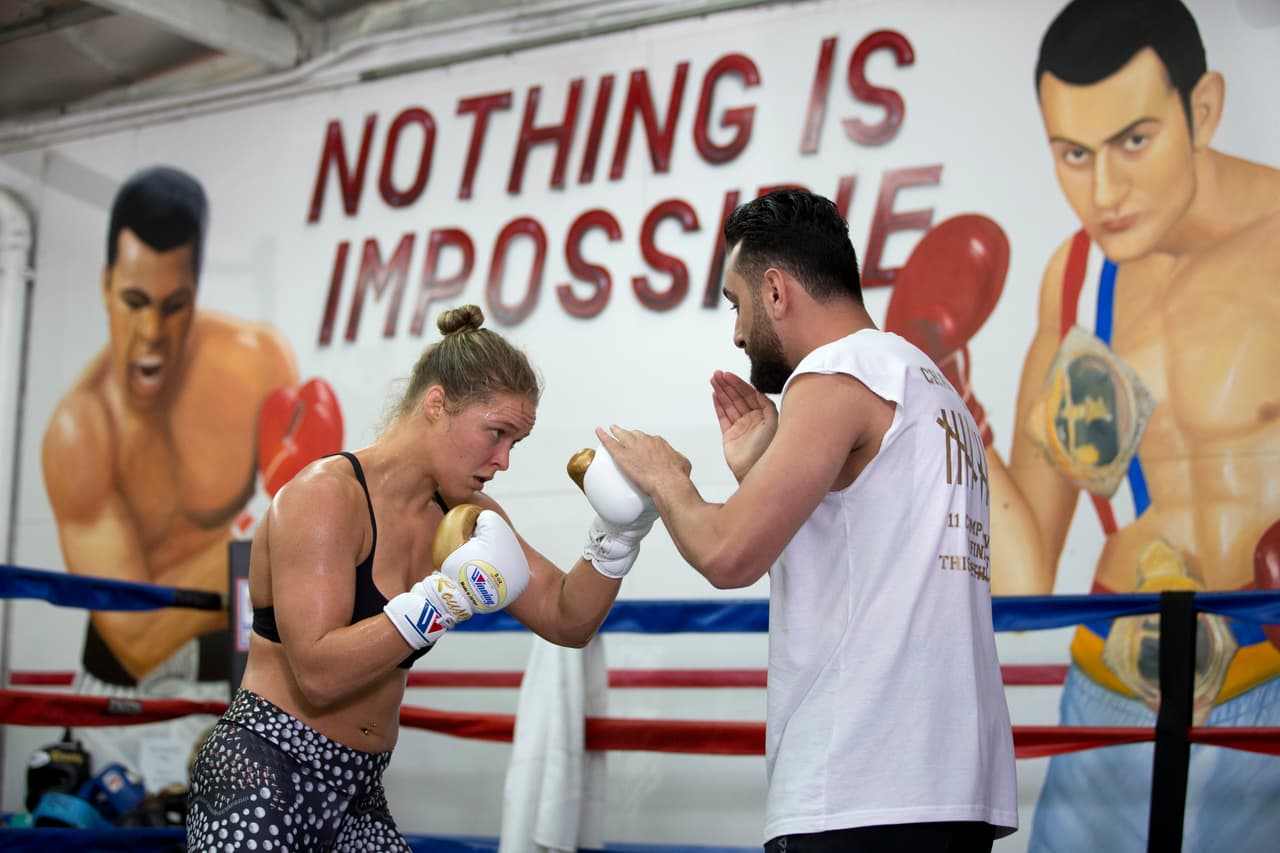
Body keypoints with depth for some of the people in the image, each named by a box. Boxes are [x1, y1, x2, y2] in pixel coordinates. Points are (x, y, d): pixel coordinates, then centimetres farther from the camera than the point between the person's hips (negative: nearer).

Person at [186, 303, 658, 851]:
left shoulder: (464, 514, 7)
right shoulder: (326, 494, -16)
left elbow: (567, 622, 8)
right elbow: (319, 673, -24)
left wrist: (619, 536, -8)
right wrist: (446, 599, -28)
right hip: (262, 783, -7)